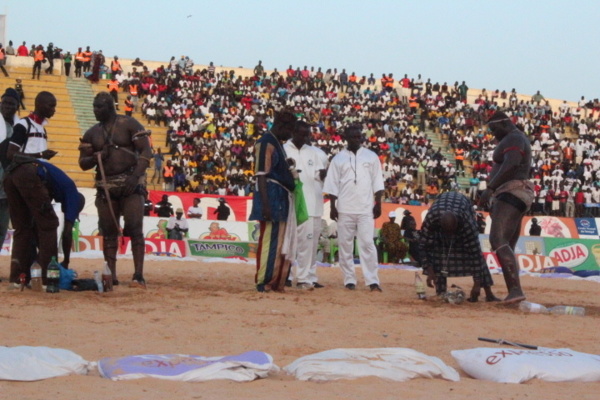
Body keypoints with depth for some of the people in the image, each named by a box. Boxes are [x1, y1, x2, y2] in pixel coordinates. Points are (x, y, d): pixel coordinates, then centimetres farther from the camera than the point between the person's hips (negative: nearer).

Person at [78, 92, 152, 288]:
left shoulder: (129, 125, -2)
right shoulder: (92, 133, 12)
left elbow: (145, 151, -8)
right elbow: (83, 162, 12)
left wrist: (135, 176, -20)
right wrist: (97, 157, -11)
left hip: (131, 184, -5)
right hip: (106, 187, 5)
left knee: (134, 229, -11)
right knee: (108, 232, 5)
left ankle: (139, 275, -13)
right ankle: (111, 275, 10)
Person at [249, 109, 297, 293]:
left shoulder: (276, 143, 18)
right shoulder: (266, 143, -11)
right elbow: (261, 175, -17)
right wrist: (265, 204, -23)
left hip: (281, 198, 10)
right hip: (271, 197, -10)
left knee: (281, 241, 10)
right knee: (269, 239, -7)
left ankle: (276, 281, 14)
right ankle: (264, 282, -3)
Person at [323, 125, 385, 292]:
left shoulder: (371, 157, 8)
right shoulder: (338, 158, 7)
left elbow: (377, 182, 8)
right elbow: (332, 185, 6)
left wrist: (378, 203, 0)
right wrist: (332, 207, -1)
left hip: (365, 208, -1)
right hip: (344, 209, 1)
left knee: (367, 243, -7)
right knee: (345, 244, 2)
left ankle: (372, 281, -9)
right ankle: (349, 280, 8)